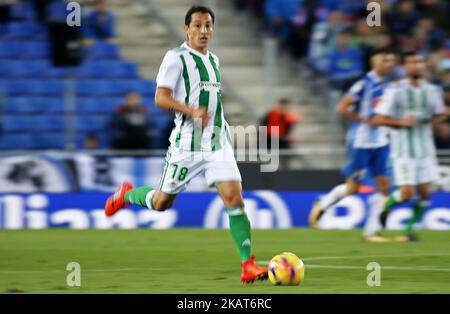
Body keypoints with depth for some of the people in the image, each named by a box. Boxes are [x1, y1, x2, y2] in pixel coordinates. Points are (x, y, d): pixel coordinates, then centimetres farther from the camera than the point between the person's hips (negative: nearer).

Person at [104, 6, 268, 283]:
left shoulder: (214, 60, 16)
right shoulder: (176, 58, -6)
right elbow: (161, 98, -15)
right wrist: (192, 111, -29)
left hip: (218, 143, 5)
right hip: (187, 143, -5)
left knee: (234, 196, -13)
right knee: (162, 203, 7)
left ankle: (248, 265, -15)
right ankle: (127, 194, 40)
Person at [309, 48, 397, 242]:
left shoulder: (390, 84, 8)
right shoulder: (364, 84, -14)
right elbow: (342, 108, -17)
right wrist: (365, 120, -17)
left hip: (381, 143, 7)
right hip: (361, 142, -7)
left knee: (384, 186, -1)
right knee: (353, 187, 0)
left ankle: (372, 231, 5)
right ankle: (321, 206, 24)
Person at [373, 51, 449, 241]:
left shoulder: (431, 90, 7)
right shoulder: (395, 91, -9)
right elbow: (378, 120, -8)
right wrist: (401, 122, -21)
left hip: (425, 149, 5)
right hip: (404, 150, -5)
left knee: (425, 192, 0)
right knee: (407, 193, -9)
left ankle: (410, 228, 15)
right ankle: (387, 204, 23)